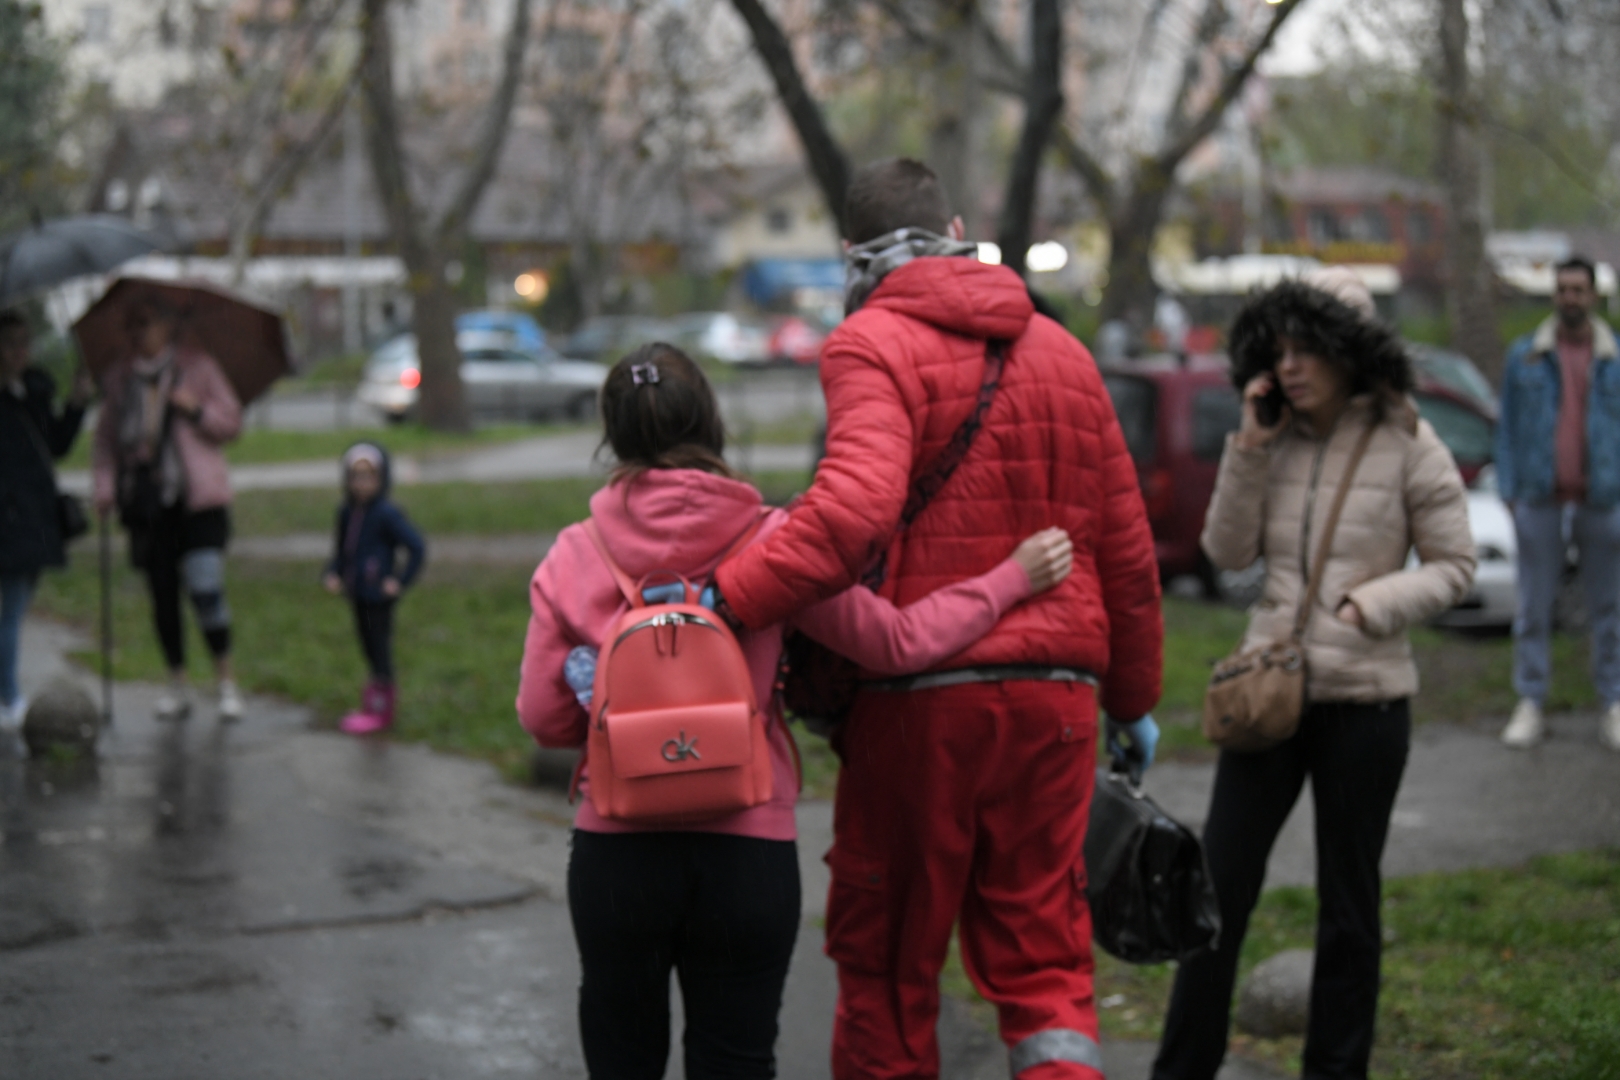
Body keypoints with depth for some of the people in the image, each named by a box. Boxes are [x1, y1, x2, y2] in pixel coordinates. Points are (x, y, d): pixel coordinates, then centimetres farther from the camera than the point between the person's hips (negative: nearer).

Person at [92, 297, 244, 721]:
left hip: (198, 501, -3)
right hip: (146, 504, 3)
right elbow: (107, 439, 13)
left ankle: (226, 683, 2)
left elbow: (232, 423, 4)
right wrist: (105, 486, 0)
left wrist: (196, 410, -14)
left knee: (205, 589, -14)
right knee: (163, 595, 5)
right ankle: (177, 688, 17)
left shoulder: (198, 367, 3)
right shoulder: (118, 379, 11)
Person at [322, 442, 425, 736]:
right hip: (357, 595, 7)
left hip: (379, 598, -7)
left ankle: (381, 711, 11)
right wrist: (331, 575, 0)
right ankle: (371, 705, 26)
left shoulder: (387, 514, -15)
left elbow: (417, 548, -16)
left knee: (380, 649, 1)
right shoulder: (347, 513, 6)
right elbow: (340, 551, 17)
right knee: (368, 649, 16)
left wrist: (400, 581, -14)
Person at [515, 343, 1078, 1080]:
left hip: (617, 852, 0)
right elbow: (895, 641, -4)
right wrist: (1013, 577, 5)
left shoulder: (572, 559, -3)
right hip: (749, 854, 0)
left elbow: (543, 717, -2)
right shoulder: (768, 542, -6)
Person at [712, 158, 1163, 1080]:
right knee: (1044, 958, 12)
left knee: (887, 967, 10)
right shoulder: (1062, 350, 13)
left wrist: (722, 600, -28)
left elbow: (855, 509, -26)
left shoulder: (873, 344, -6)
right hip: (1055, 695, 5)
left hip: (918, 696, -5)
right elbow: (1126, 550, 15)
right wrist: (1134, 695, 24)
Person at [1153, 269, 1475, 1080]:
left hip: (1365, 699, -3)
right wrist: (1249, 448, -9)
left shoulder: (1407, 445, -6)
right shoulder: (1275, 441, 4)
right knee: (1220, 887, 4)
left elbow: (1453, 565, -3)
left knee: (1348, 903, 9)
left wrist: (1370, 606, -18)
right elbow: (1227, 551, 0)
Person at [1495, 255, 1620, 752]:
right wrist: (1509, 492, 2)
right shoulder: (1525, 355, 7)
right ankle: (1529, 706, 8)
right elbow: (1509, 427, 9)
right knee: (1534, 608, 2)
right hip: (1541, 501, 1)